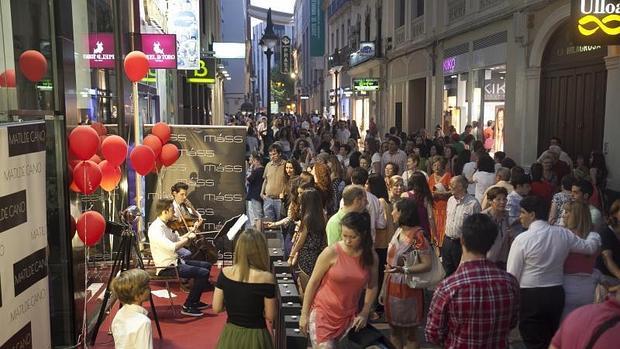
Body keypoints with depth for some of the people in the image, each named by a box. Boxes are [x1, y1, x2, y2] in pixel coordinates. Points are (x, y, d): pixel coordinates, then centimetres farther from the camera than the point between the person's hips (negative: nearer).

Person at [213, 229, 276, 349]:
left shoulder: (225, 273, -9)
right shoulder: (266, 278, -20)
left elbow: (216, 308, -2)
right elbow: (270, 316, -12)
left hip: (230, 334, 3)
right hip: (255, 336, -3)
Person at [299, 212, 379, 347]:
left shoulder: (371, 256, -3)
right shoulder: (331, 253, -14)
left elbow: (372, 286, 11)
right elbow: (313, 283, -7)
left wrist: (364, 313, 2)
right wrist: (304, 314, -4)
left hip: (349, 316, 4)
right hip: (324, 312, -4)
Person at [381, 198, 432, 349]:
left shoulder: (418, 236, -16)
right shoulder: (398, 232, 6)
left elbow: (427, 265, -20)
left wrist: (404, 270, -34)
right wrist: (383, 289, 12)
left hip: (407, 288, -7)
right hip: (392, 287, 7)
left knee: (409, 333, 7)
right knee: (394, 330, 17)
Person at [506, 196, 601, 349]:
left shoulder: (522, 239, -16)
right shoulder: (563, 234, 0)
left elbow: (512, 275, -13)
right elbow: (590, 246, 17)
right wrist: (594, 235, 39)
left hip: (530, 296, -6)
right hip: (556, 294, 6)